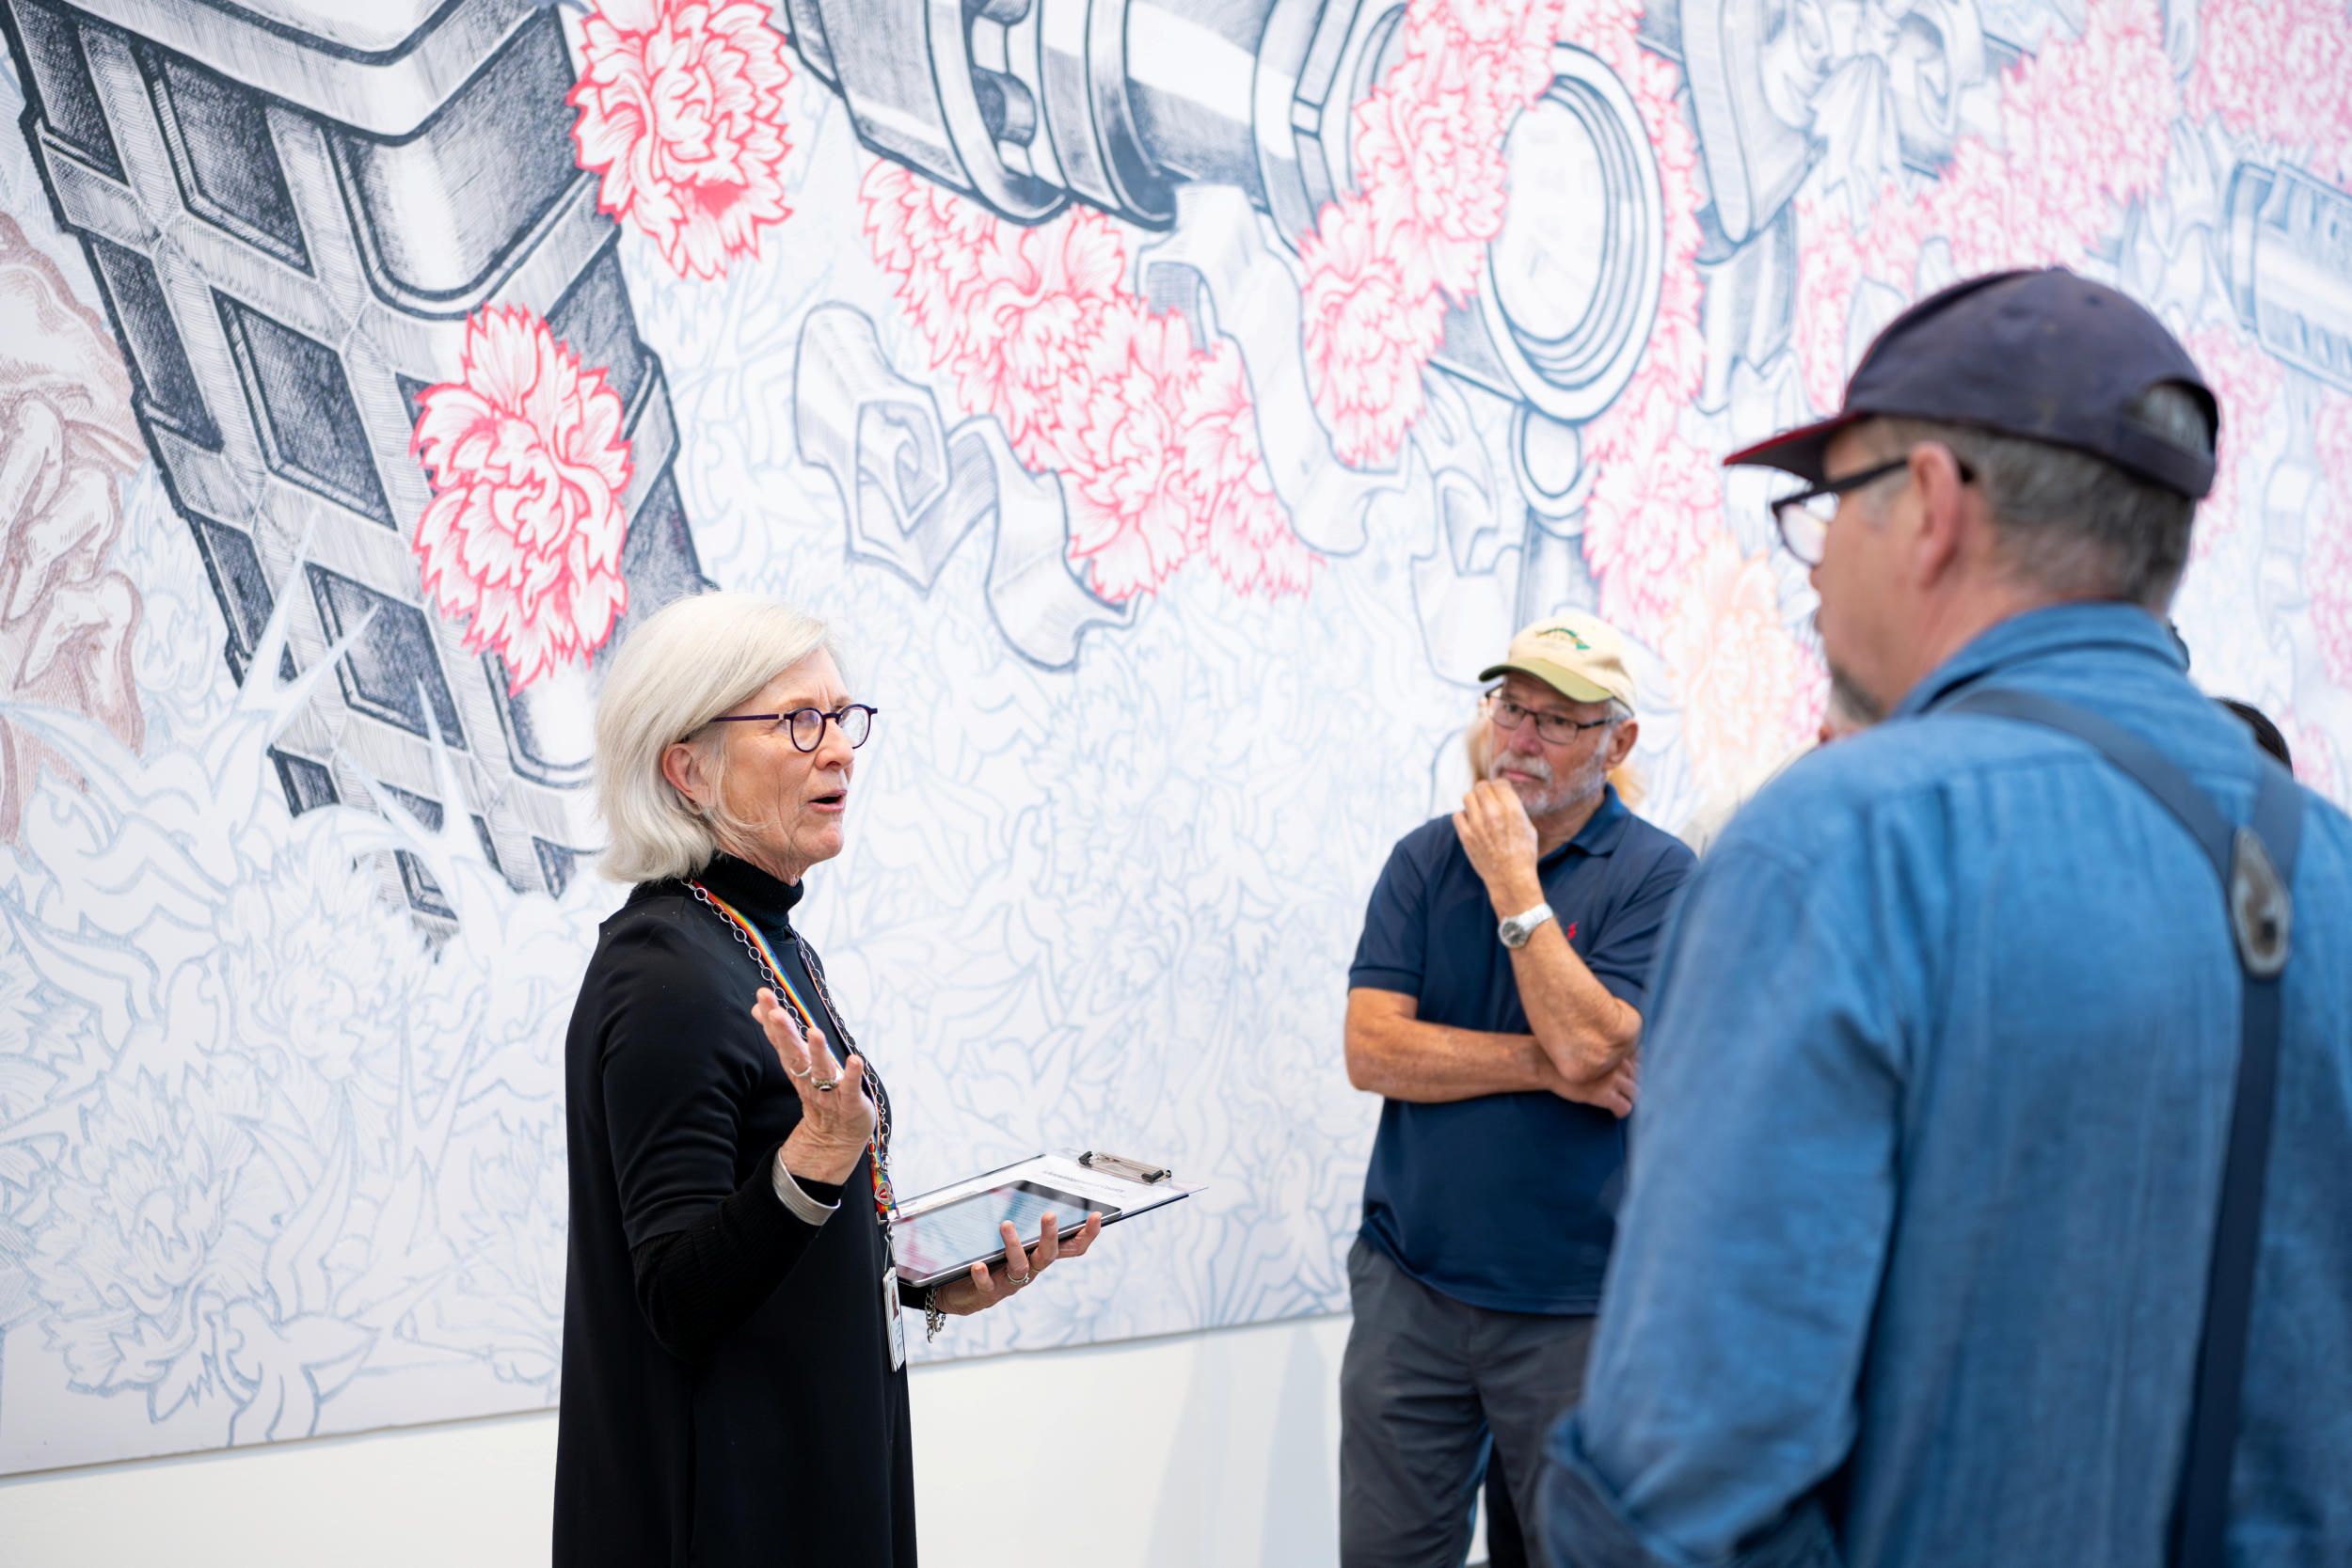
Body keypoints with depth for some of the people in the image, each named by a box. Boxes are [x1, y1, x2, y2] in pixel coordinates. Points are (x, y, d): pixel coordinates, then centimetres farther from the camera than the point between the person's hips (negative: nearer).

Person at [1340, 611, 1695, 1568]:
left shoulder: (1656, 874, -5)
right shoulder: (1426, 858, 6)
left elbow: (1588, 1046, -19)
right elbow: (1372, 1050, -5)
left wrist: (1513, 884, -13)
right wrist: (1546, 1065, -12)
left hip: (1572, 1304, -3)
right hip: (1410, 1284, 3)